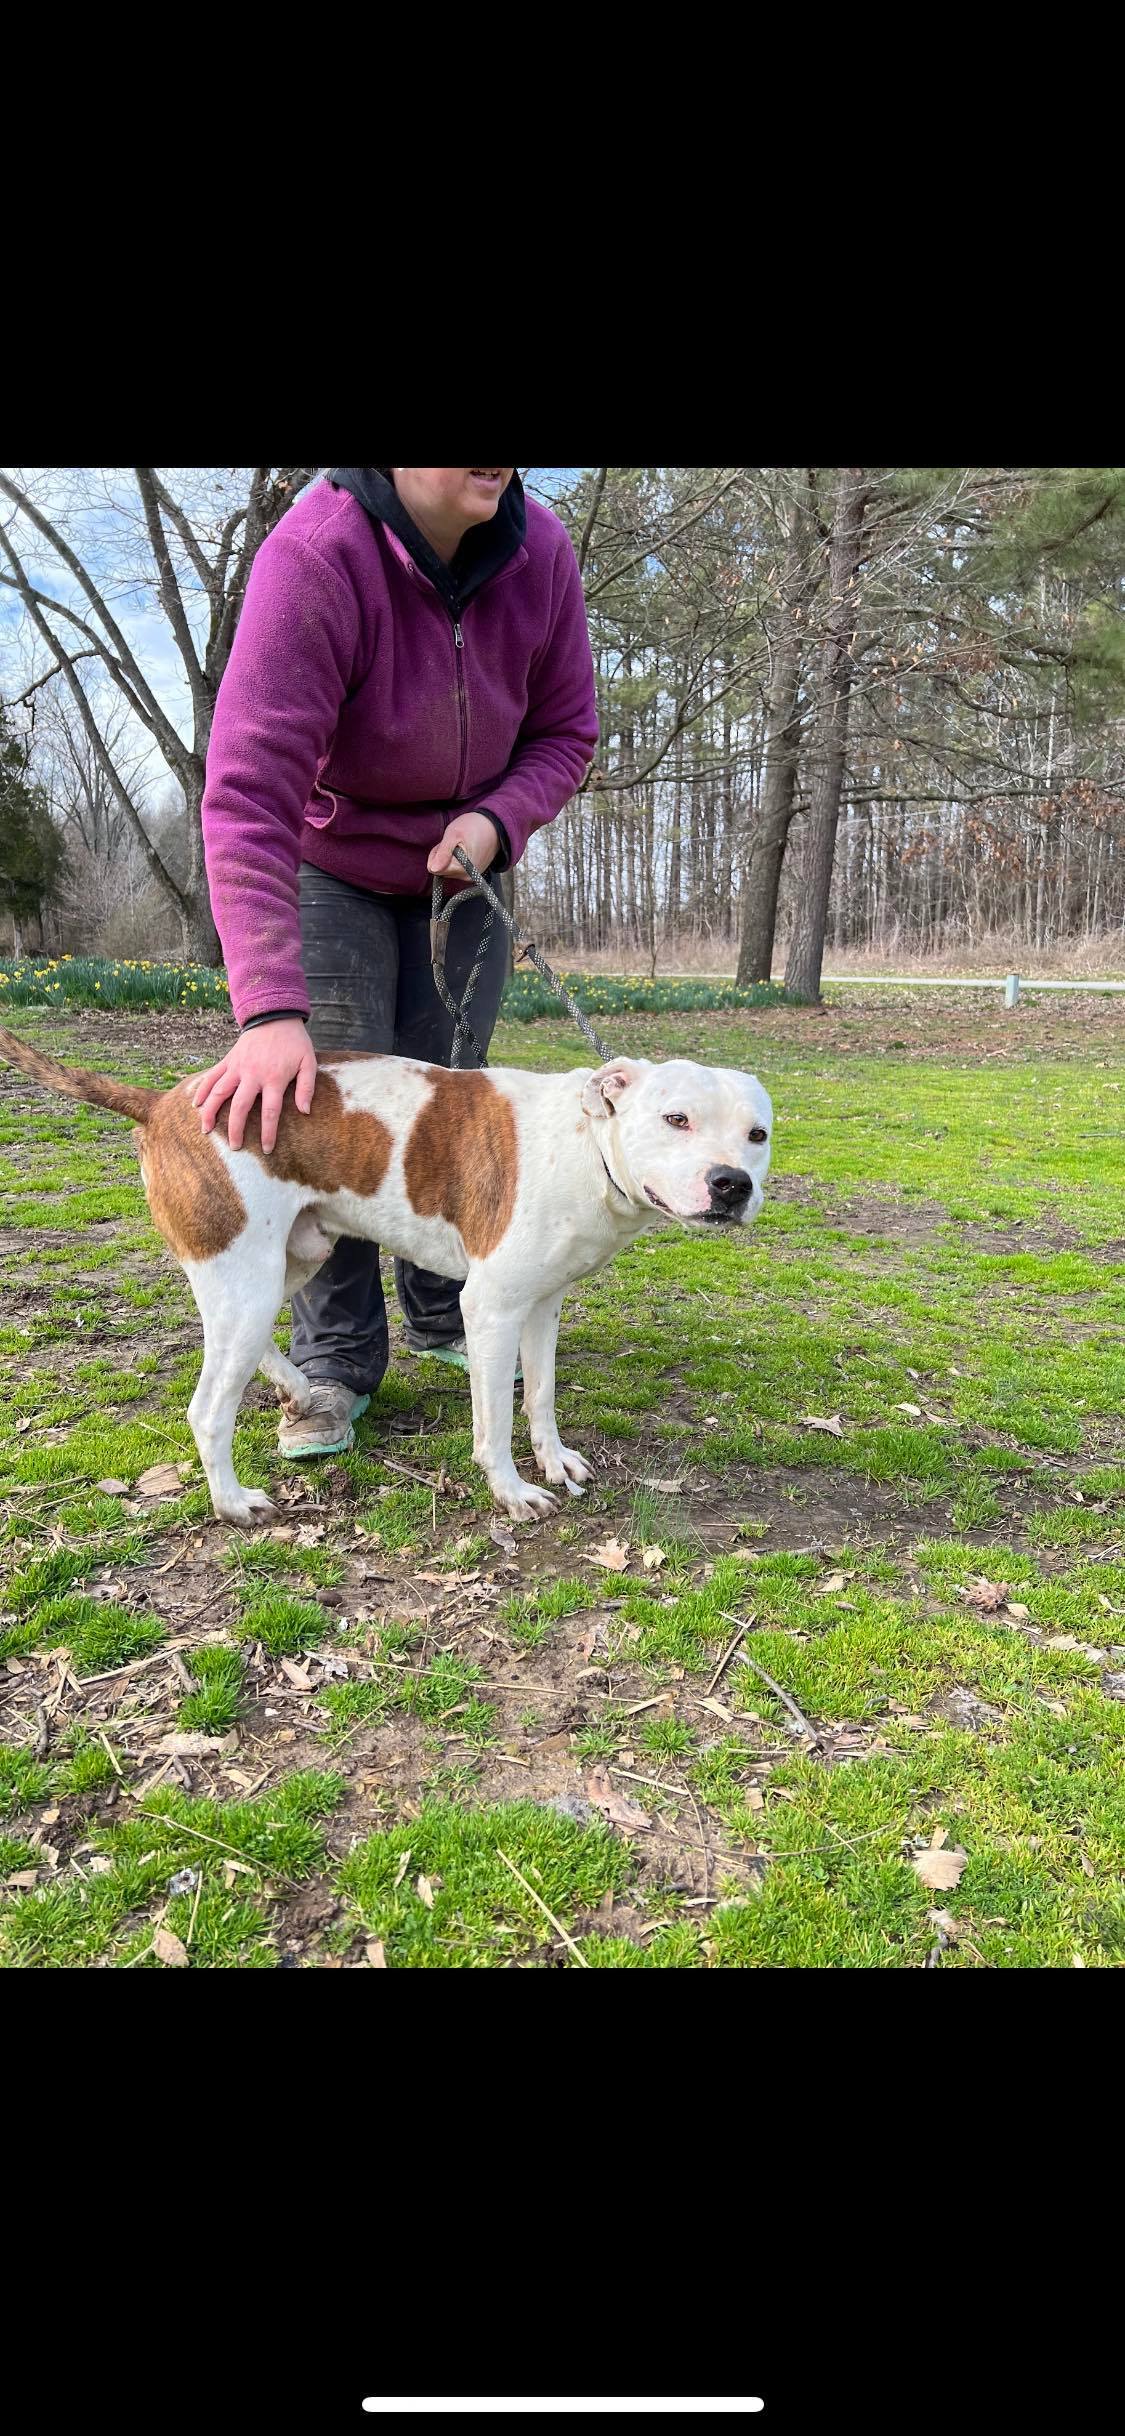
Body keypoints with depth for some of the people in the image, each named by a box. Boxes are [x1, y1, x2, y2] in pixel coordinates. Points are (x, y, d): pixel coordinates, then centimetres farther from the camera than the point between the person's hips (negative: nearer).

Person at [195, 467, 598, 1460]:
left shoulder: (542, 551, -17)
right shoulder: (316, 557, -31)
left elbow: (567, 732, -4)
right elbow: (247, 798, -38)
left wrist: (497, 820, -26)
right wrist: (270, 1010, -47)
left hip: (464, 866, 4)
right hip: (331, 868, -3)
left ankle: (445, 1320, 21)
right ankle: (335, 1364, 1)